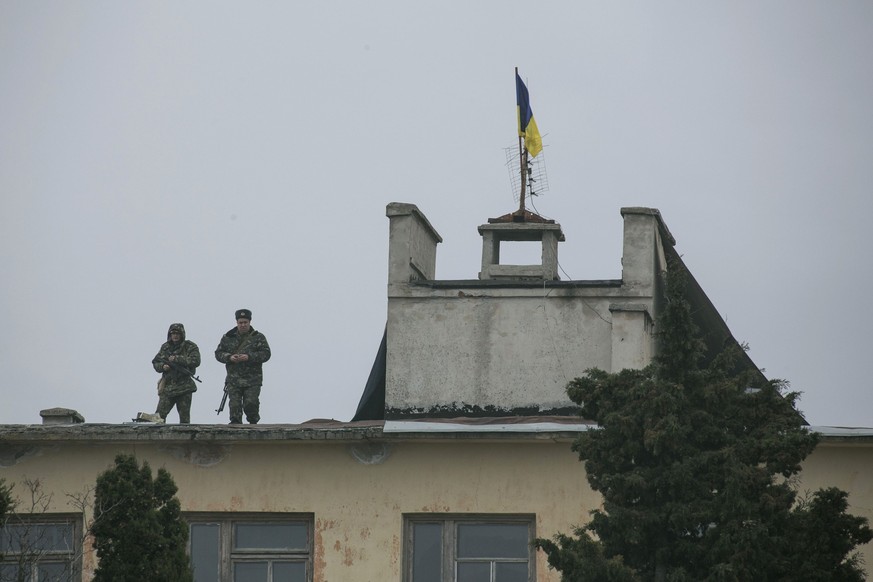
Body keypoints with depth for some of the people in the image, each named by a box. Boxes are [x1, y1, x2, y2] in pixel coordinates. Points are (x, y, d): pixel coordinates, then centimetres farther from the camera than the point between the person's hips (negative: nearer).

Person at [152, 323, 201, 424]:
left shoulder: (190, 346, -1)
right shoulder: (165, 347, 12)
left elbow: (195, 361, -14)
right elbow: (155, 363, 15)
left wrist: (177, 359, -17)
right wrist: (162, 366, -8)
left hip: (184, 388, -3)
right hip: (167, 387, 3)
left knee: (184, 416, 3)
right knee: (160, 413, -6)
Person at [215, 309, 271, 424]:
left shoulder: (258, 337, 5)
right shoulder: (228, 338, 11)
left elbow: (266, 354, -3)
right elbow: (218, 353, 11)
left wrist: (249, 357, -16)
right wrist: (229, 357, -10)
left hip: (253, 380, -2)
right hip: (234, 379, 2)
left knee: (251, 403, -10)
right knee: (234, 405, -6)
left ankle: (253, 422, 13)